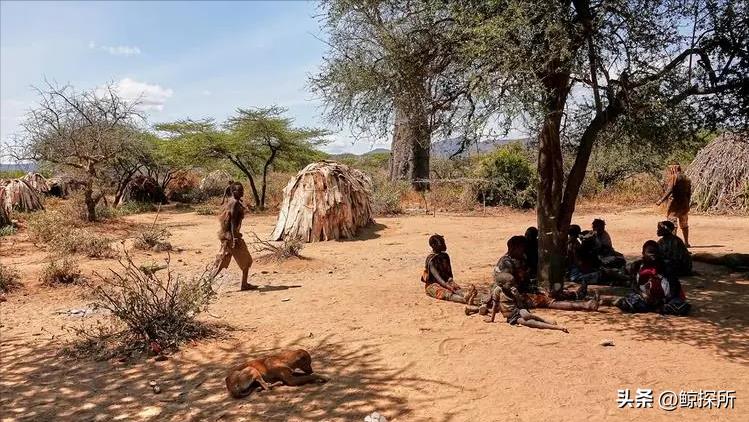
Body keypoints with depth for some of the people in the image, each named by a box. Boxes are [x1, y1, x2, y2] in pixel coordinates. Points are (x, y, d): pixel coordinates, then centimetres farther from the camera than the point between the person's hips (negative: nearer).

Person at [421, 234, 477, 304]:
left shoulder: (445, 256, 8)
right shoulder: (431, 260, -15)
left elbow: (449, 273, 8)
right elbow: (437, 277, -24)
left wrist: (452, 283, -13)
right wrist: (448, 286, -36)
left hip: (445, 282, 6)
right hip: (432, 285, -6)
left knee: (457, 288, -27)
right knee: (446, 293, -35)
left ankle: (467, 294, -60)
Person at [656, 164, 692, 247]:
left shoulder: (674, 177, -7)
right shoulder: (686, 179, 15)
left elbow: (669, 190, -20)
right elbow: (689, 193, 16)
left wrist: (661, 200, -23)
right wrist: (687, 204, 24)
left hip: (675, 203, -8)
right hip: (685, 204, 8)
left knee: (672, 224, -8)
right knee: (684, 225, 17)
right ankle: (686, 242, 25)